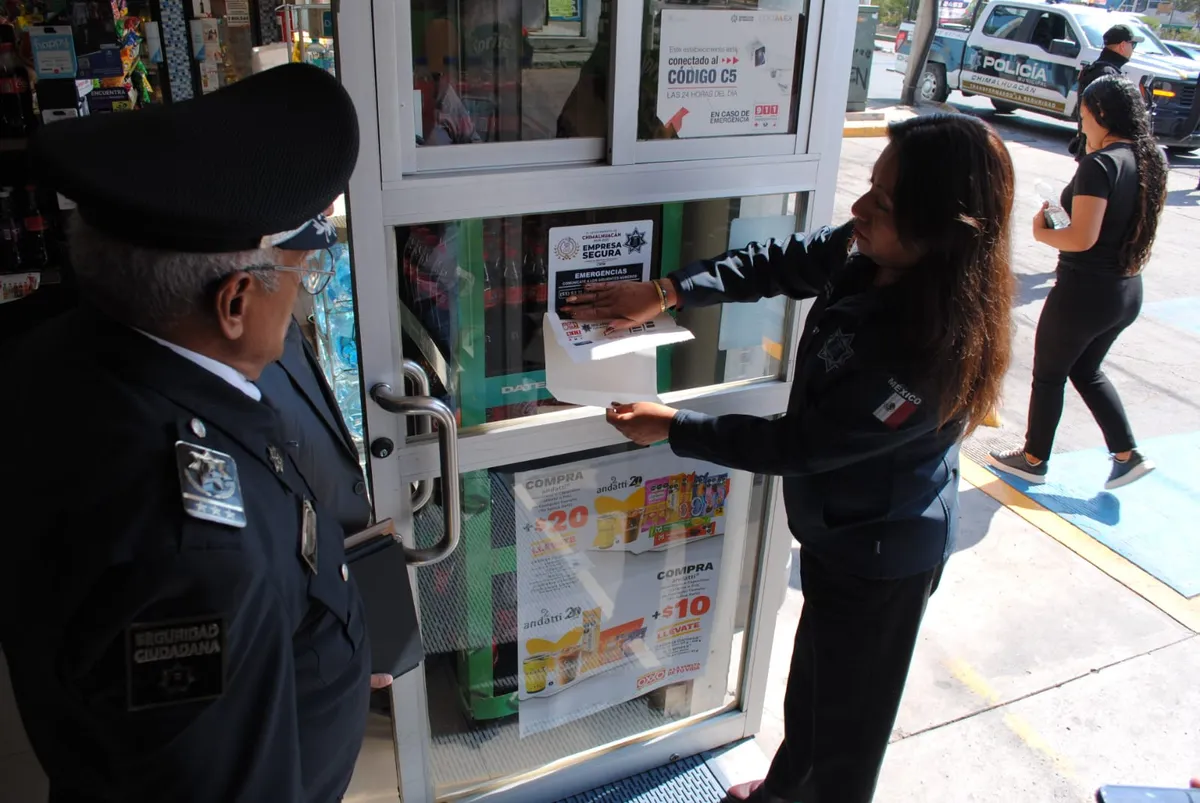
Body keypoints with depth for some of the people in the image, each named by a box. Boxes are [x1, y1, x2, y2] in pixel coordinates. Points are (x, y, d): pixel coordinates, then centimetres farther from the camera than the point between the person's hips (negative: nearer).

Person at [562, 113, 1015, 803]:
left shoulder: (933, 352, -37)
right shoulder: (865, 256, -17)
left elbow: (800, 445, -29)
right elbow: (781, 263, -1)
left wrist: (672, 428, -20)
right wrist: (665, 292, -12)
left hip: (883, 555, -8)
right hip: (838, 526, 9)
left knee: (850, 709, 18)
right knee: (812, 678, 31)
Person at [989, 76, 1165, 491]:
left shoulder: (1099, 164, -20)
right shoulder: (1150, 161, 5)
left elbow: (1082, 238, -24)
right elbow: (1131, 227, 13)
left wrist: (1042, 232, -9)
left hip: (1085, 290, -8)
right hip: (1127, 293, 8)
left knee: (1048, 375, 11)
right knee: (1086, 371, 25)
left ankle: (1034, 459, 26)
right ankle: (1127, 454, 24)